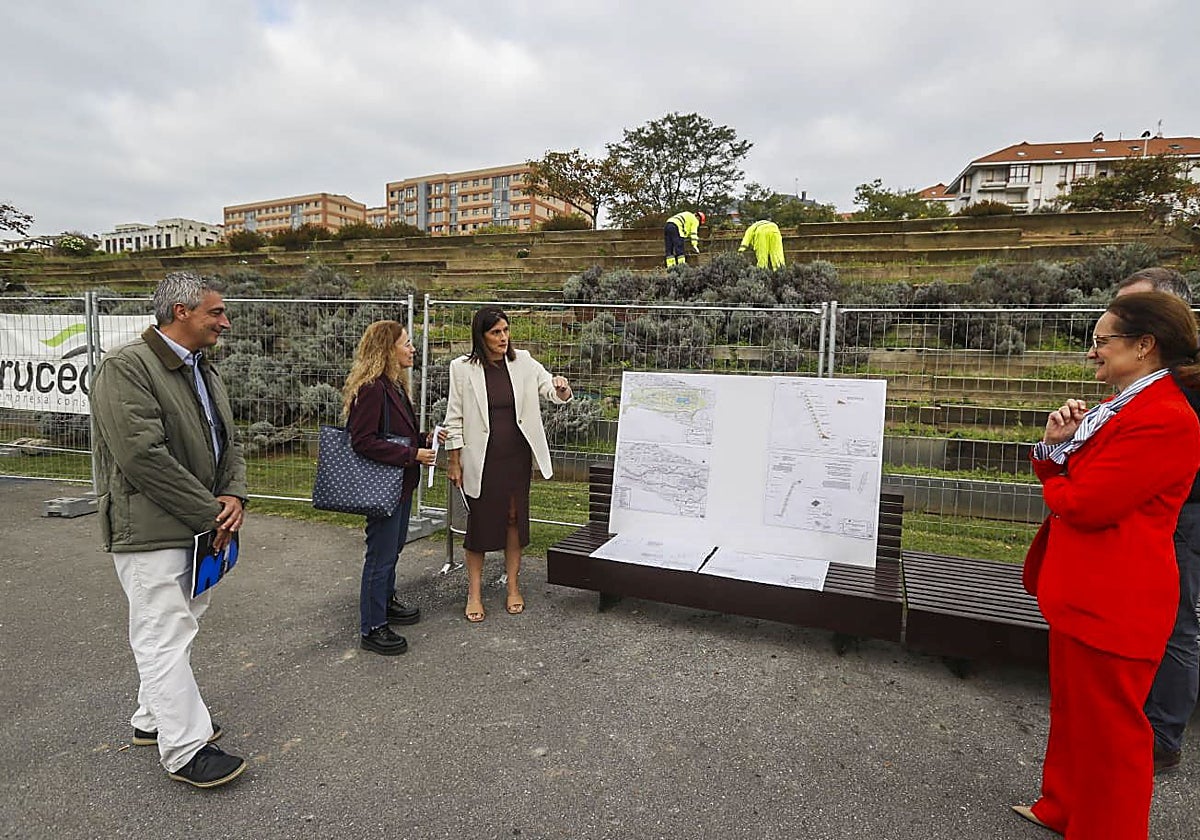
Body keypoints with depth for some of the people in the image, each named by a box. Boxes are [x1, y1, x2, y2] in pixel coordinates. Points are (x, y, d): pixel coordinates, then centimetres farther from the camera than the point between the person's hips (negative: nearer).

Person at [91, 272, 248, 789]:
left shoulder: (204, 371, 12)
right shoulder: (126, 367, -16)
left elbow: (229, 442, 14)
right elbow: (143, 455, -24)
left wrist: (235, 496, -4)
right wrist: (209, 514, -19)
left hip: (199, 527, 9)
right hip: (150, 530, -9)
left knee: (175, 628, 19)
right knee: (166, 637, 0)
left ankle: (153, 719, 36)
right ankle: (186, 749, 11)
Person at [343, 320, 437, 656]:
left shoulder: (395, 385, 11)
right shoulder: (370, 388, -20)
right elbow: (363, 441, -25)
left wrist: (425, 439, 4)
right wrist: (412, 455, -24)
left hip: (401, 483, 10)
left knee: (394, 548, 22)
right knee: (381, 555, 1)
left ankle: (386, 602, 41)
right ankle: (372, 628, 14)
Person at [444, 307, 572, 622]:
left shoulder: (523, 362, -2)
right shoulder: (463, 368, -8)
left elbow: (555, 393, -2)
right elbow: (455, 418, -3)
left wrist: (562, 388, -26)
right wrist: (453, 462, -2)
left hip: (517, 455, 3)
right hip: (481, 458, -2)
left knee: (515, 518, 11)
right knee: (479, 521, 6)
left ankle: (513, 587, 27)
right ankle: (474, 594, 20)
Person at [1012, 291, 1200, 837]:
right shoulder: (1121, 407, 13)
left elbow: (1081, 503, -25)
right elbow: (1067, 480, 14)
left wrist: (1053, 482, -3)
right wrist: (1055, 447, -7)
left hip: (1113, 601, -10)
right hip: (1083, 590, 11)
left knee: (1107, 727, 6)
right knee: (1072, 709, 23)